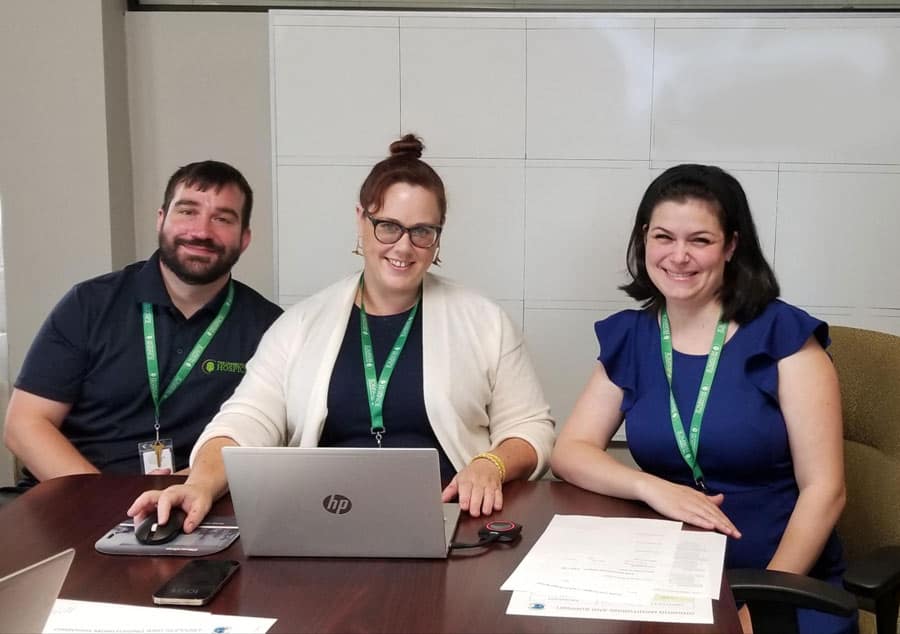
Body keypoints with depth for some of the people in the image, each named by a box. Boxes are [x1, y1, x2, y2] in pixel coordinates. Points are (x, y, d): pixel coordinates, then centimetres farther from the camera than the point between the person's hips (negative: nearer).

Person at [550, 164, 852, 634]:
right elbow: (569, 452, 1)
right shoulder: (628, 338, 5)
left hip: (788, 583, -3)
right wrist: (652, 487, -16)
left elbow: (823, 488, -9)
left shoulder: (784, 335, -7)